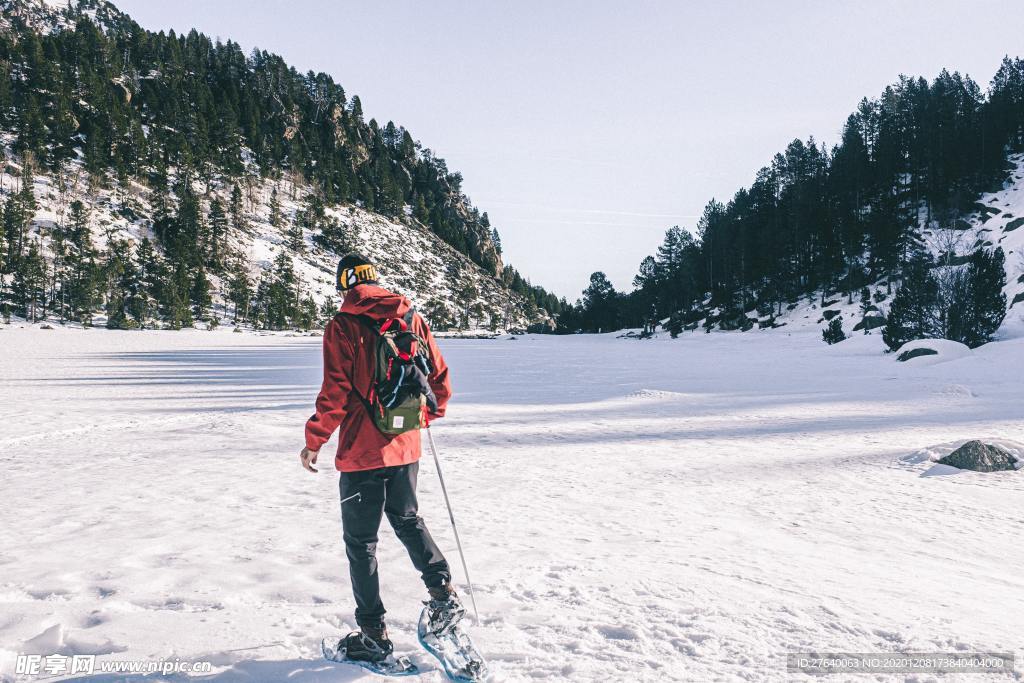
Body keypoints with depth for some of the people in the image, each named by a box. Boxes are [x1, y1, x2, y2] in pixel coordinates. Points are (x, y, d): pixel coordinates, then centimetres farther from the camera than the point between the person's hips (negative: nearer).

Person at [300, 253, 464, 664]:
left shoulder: (343, 325, -11)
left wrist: (314, 441, -5)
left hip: (362, 450, -5)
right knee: (407, 520, 26)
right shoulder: (412, 319, 4)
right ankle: (444, 596, 19)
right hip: (406, 446, 5)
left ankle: (373, 634, 15)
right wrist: (429, 413, 26)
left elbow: (335, 391, -16)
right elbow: (439, 377, 8)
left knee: (361, 541, 8)